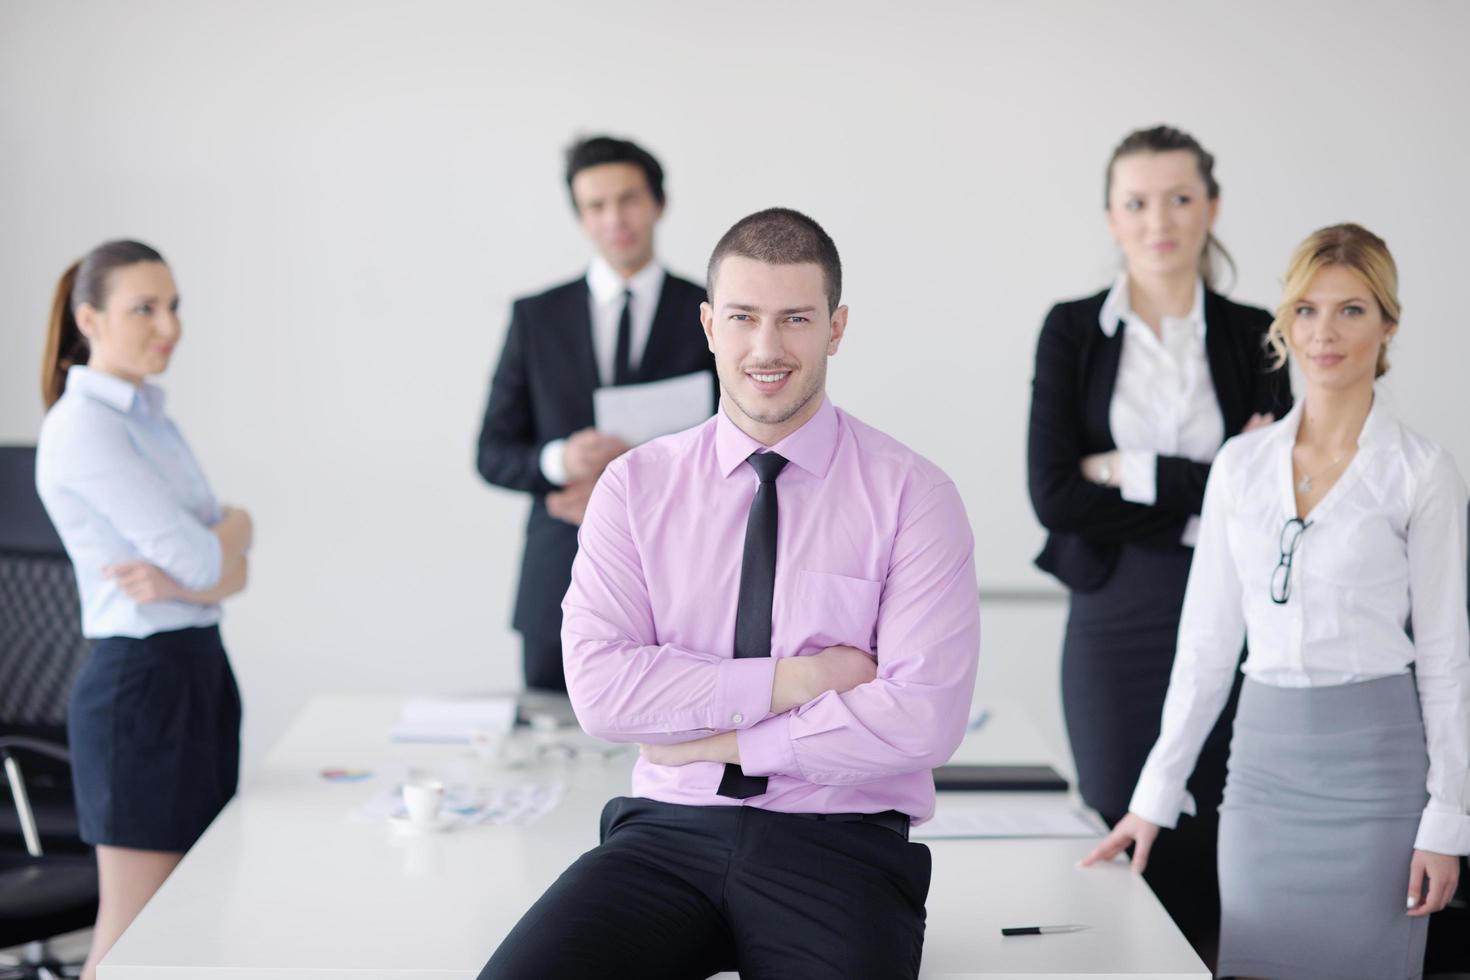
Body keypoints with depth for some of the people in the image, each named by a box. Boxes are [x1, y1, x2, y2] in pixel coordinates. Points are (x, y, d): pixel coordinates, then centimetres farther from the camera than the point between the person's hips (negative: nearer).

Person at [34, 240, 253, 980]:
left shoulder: (150, 419, 14)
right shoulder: (84, 427, -14)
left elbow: (233, 571, 9)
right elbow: (200, 560, -19)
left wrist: (183, 579, -12)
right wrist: (236, 525, 1)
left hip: (200, 673, 9)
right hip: (141, 680, -9)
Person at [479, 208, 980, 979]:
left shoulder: (912, 496, -1)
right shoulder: (636, 486, 7)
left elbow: (924, 719, -11)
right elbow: (599, 687, -5)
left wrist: (719, 740, -8)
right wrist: (790, 681, -11)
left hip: (837, 844, -1)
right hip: (669, 829, 2)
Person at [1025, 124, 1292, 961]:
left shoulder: (1251, 336, 4)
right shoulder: (1072, 332, 2)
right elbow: (1054, 494, -9)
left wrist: (1128, 474, -11)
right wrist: (1213, 491, -11)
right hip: (1117, 619, 0)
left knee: (1220, 845, 2)